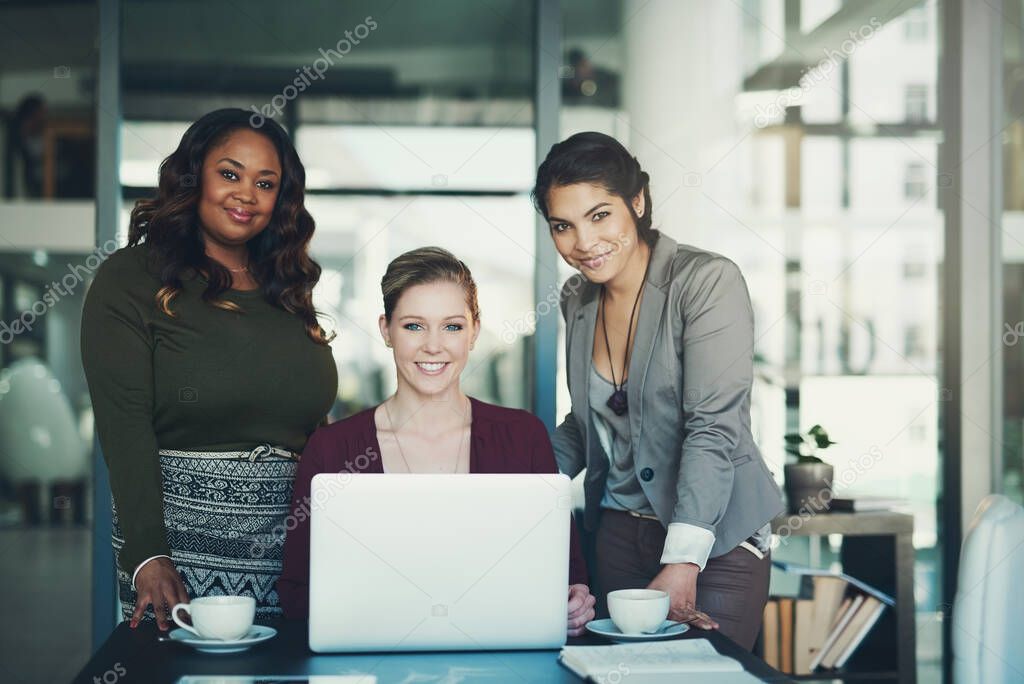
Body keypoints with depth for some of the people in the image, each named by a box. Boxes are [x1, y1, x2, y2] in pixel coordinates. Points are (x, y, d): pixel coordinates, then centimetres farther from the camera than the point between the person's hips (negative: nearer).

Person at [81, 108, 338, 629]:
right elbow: (124, 425, -9)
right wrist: (148, 555, -19)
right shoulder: (129, 279, 0)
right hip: (182, 539, -4)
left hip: (297, 540, 4)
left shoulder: (287, 288, 15)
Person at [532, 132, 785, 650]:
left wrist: (682, 564, -30)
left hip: (715, 542, -5)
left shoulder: (708, 281, -15)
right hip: (619, 534, 6)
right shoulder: (578, 299, 5)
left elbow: (713, 428, -22)